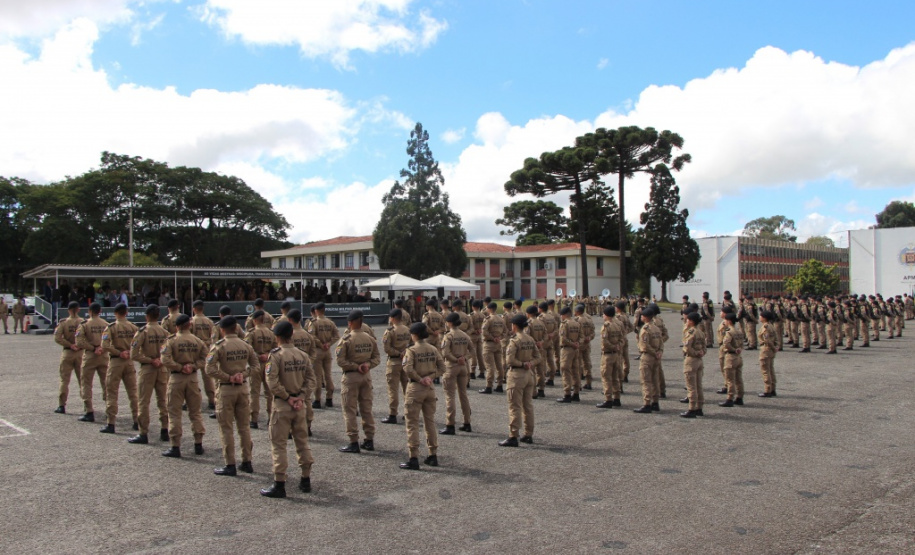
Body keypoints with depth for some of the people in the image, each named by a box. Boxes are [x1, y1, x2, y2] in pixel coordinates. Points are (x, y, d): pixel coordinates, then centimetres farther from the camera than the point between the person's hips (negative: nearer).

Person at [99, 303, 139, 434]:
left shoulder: (111, 327, -7)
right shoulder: (133, 327, 3)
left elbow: (105, 346, -16)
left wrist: (119, 353, -9)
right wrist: (129, 352, -1)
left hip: (116, 361, -3)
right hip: (130, 361, 4)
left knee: (112, 393, 3)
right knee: (133, 392, 12)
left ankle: (111, 424, 3)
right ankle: (137, 422, 15)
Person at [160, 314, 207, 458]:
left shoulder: (171, 340, -7)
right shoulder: (198, 341, 3)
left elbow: (165, 360, -16)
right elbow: (204, 359, -2)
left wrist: (180, 367, -8)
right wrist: (193, 366, -9)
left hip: (176, 378, -3)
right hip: (193, 378, 3)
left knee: (174, 413, 4)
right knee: (195, 412, 13)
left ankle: (175, 447, 5)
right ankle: (198, 445, 16)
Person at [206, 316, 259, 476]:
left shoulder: (219, 346, -11)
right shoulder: (246, 345, 4)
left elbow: (209, 369, -17)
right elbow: (255, 364, 7)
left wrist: (228, 378, -12)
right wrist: (243, 374, -4)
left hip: (225, 389, -4)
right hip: (243, 388, 5)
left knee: (227, 428, 4)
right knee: (244, 426, 13)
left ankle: (230, 465, 7)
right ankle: (247, 462, 19)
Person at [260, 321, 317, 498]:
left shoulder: (276, 355, -12)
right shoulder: (303, 355, 4)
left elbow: (272, 382, -18)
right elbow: (311, 379, 1)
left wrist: (287, 397, -9)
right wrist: (302, 397, -3)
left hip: (282, 404, -5)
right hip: (300, 405, 5)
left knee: (278, 444, 3)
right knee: (302, 442, 15)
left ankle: (279, 485, 5)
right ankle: (306, 481, 23)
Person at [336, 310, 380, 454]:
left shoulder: (346, 339, -13)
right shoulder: (370, 338, 3)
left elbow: (340, 361, -16)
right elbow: (377, 357, 5)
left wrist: (356, 367, -11)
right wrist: (368, 364, -8)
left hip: (351, 376, -5)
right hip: (366, 376, 5)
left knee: (350, 410, 3)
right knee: (367, 409, 13)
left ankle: (353, 442, 4)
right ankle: (369, 441, 19)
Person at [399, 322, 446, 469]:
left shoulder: (411, 350, -11)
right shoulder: (433, 350, 4)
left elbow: (408, 369, -23)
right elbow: (442, 368, 1)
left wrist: (419, 379, -11)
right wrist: (429, 377, -7)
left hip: (415, 388, -5)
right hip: (430, 388, 5)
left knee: (412, 424, 1)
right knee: (430, 422, 15)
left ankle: (413, 459, 0)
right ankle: (433, 456, 21)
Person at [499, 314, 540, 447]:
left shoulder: (514, 340, -15)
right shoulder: (531, 340, 7)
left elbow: (509, 359, -21)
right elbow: (537, 357, 9)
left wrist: (522, 364, -10)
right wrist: (529, 364, -5)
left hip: (517, 375, -7)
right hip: (529, 374, 8)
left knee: (515, 407, -2)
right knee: (528, 406, 14)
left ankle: (513, 437, 0)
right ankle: (529, 435, 21)